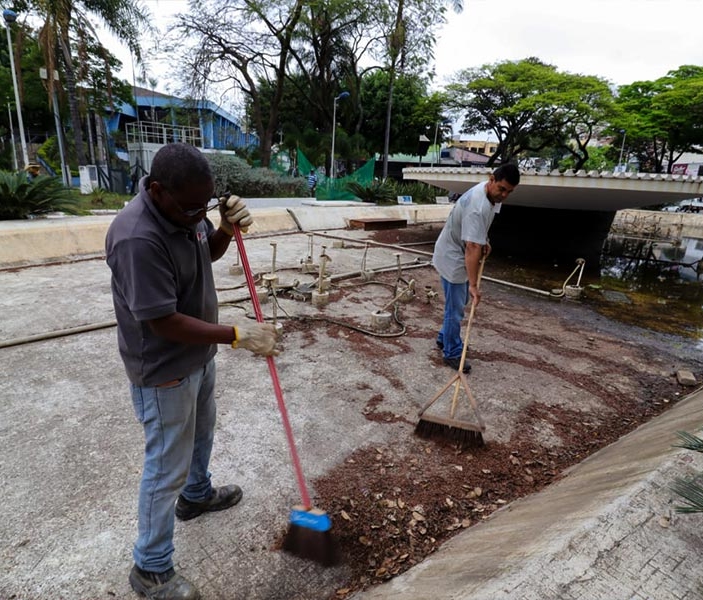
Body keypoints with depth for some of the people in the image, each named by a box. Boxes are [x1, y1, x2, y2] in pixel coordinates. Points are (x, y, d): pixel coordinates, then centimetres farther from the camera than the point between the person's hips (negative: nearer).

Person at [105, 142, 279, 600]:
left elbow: (210, 252, 11)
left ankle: (196, 495, 56)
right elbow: (165, 323, -30)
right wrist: (238, 335, -26)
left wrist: (229, 227, -11)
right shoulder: (138, 238, -33)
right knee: (167, 468, 7)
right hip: (164, 371, -8)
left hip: (200, 354, 9)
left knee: (201, 432, 28)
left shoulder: (186, 208, -7)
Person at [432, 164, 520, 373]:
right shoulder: (477, 207, -32)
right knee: (455, 308, -3)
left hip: (460, 254, 10)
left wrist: (484, 241, 3)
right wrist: (473, 284, -40)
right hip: (452, 256, -10)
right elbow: (471, 248, -38)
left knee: (458, 302, 20)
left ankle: (444, 338, 36)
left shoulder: (491, 194, -1)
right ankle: (452, 354, 10)